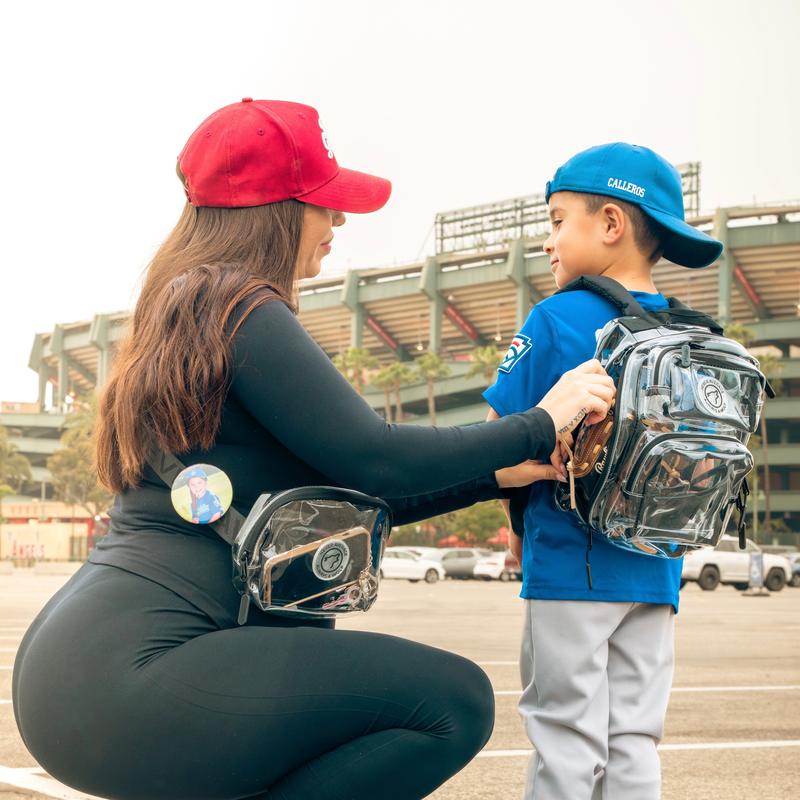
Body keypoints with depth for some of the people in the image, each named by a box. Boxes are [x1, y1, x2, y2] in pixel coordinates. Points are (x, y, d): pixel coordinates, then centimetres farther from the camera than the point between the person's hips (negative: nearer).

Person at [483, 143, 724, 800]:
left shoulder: (558, 319, -9)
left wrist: (521, 523, 7)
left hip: (571, 566, -5)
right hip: (655, 572, 5)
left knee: (567, 740, 3)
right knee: (634, 741, 10)